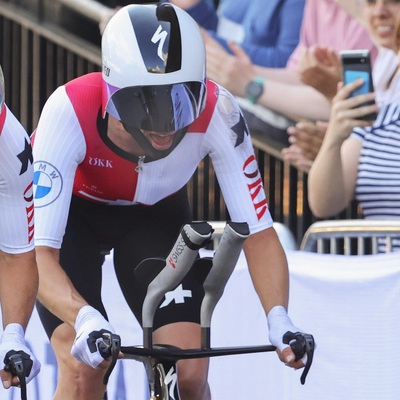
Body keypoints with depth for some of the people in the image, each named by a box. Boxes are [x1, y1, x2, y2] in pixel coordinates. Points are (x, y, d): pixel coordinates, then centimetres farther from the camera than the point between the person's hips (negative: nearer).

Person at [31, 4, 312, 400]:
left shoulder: (216, 113, -33)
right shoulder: (68, 111, -39)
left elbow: (258, 232, -25)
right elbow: (38, 255, -41)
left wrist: (279, 319, -41)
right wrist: (86, 320, -60)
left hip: (155, 212, 2)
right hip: (71, 209, -2)